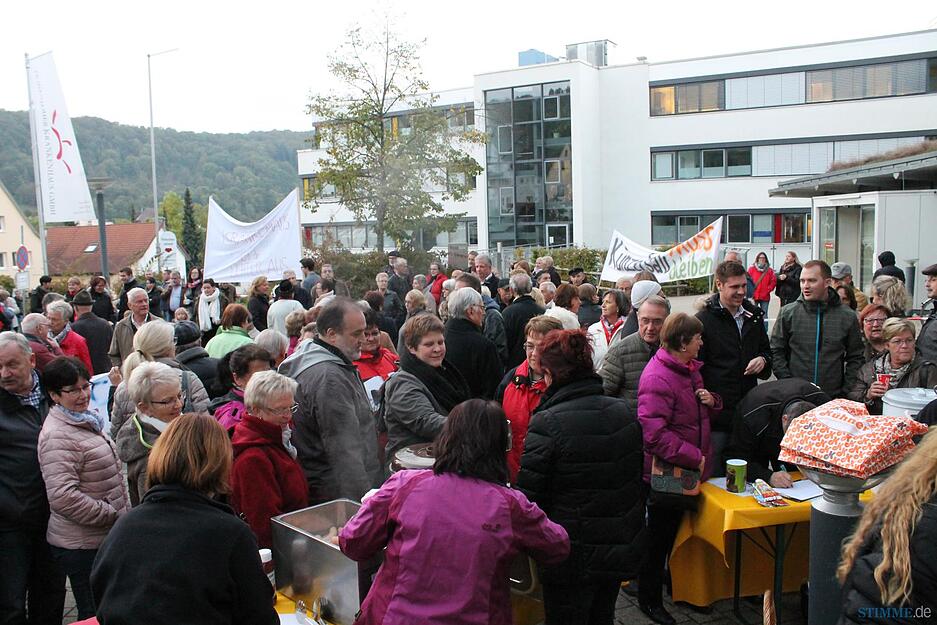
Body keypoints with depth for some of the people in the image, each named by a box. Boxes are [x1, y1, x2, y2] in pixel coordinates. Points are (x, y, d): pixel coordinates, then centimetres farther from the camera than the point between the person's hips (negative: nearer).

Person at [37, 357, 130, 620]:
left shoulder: (86, 422, 11)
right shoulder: (57, 436, -19)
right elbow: (62, 497, -28)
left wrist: (122, 515, 15)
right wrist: (115, 516, -20)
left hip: (105, 538, 9)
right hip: (82, 546, -9)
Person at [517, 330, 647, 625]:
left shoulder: (547, 423, -22)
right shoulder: (625, 413, -1)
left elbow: (529, 496, -19)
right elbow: (639, 477, 11)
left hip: (571, 557, -6)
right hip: (621, 552, 6)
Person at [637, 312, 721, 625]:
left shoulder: (690, 369, 7)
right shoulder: (657, 377, -24)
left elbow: (699, 413, 21)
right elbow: (655, 433, -29)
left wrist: (711, 401, -2)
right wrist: (694, 458, -26)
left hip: (689, 470, 9)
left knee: (679, 532, 23)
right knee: (660, 537, 8)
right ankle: (649, 599, 26)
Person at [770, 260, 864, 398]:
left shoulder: (847, 317, 3)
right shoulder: (788, 313, 0)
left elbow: (855, 358, 7)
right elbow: (776, 352, 1)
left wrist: (846, 391, -1)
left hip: (834, 397, 0)